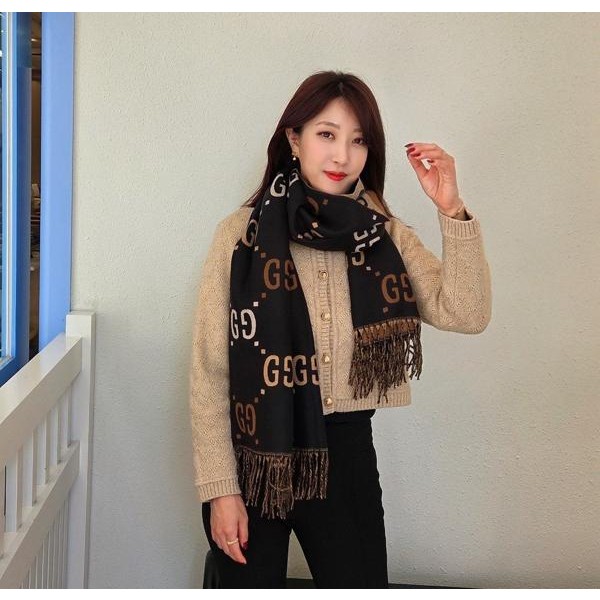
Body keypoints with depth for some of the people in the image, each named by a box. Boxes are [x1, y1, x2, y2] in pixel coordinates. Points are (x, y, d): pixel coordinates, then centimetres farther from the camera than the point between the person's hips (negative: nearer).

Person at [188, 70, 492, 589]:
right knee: (252, 582, 13)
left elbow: (466, 314, -10)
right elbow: (209, 370, -7)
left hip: (346, 454, 2)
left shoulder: (385, 235, 1)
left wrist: (452, 210, -18)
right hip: (253, 456, -2)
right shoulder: (244, 232, -7)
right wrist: (220, 487, -9)